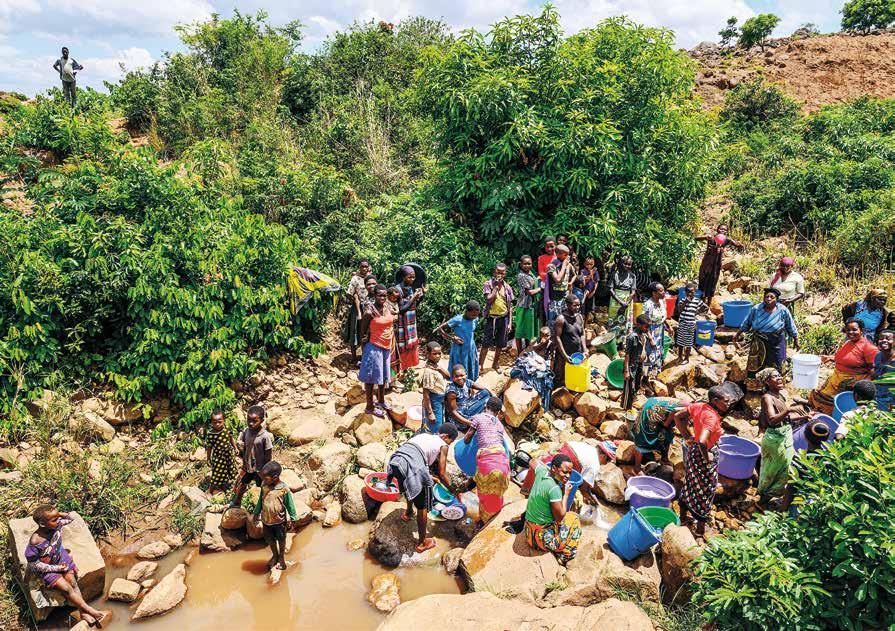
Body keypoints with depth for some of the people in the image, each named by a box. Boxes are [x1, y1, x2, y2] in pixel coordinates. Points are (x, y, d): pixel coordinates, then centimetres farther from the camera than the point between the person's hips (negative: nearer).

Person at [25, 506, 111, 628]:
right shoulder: (35, 542, -32)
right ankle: (92, 611, -11)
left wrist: (60, 514, -15)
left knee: (73, 582, -9)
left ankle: (83, 613, -8)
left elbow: (70, 518, 6)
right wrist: (56, 568, -18)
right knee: (66, 588, -15)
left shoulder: (57, 525, -18)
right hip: (47, 568, -5)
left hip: (62, 559, 5)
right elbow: (34, 565, -20)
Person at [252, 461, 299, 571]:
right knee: (270, 539, 20)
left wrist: (292, 520, -7)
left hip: (279, 521, -4)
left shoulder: (284, 489, -24)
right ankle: (275, 555, 45)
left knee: (281, 540, 17)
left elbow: (290, 505, -12)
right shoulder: (264, 485, -11)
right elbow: (260, 500, 6)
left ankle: (282, 558, 40)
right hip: (266, 520, 4)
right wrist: (256, 513, 15)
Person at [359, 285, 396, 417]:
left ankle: (381, 401, 38)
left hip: (387, 347, 7)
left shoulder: (388, 308, 0)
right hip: (374, 347, -7)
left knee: (384, 375, 20)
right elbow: (363, 331, -10)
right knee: (372, 376, 2)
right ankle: (369, 407, 13)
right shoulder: (370, 312, -18)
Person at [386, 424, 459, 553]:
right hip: (411, 466, -7)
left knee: (411, 486, 39)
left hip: (395, 461, 7)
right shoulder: (443, 446, 12)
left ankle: (408, 513, 59)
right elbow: (442, 474, 13)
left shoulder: (424, 436, 30)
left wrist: (432, 477, 51)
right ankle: (422, 543, 22)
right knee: (422, 507, 11)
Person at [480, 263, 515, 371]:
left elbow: (510, 307, 7)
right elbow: (489, 299, -16)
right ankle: (480, 365, 0)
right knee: (486, 344, -5)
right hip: (492, 317, -3)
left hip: (504, 318, 4)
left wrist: (510, 322, 2)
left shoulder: (507, 287, 7)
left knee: (500, 344, 11)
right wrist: (496, 286, -12)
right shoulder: (488, 284, -2)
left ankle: (495, 364, 27)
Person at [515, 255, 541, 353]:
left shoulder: (531, 275, 13)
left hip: (532, 305, 9)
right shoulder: (521, 276, -13)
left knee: (529, 330, 17)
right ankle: (519, 354, 6)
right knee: (520, 331, 0)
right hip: (524, 306, -9)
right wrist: (540, 288, -3)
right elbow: (529, 292, -15)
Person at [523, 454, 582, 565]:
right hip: (544, 538, -7)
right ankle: (565, 557, 12)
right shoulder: (554, 488, -28)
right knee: (574, 518, 14)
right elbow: (560, 517, -20)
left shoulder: (541, 472, -5)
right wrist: (566, 494, -12)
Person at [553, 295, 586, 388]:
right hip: (564, 355, -6)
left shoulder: (580, 317, 6)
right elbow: (557, 338, -14)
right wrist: (565, 355, -18)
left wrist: (585, 350, -1)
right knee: (561, 380, 5)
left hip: (578, 354, 6)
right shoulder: (561, 319, -13)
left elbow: (582, 334, 11)